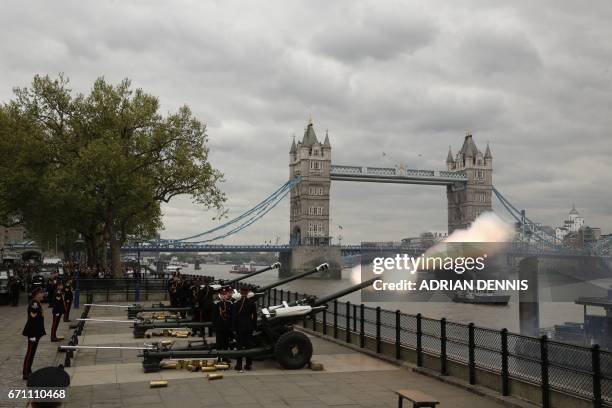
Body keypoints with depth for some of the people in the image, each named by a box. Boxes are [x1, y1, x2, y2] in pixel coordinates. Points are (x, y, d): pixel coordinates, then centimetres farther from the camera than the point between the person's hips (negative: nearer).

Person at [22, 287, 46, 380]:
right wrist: (32, 335, -23)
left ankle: (28, 371, 25)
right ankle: (26, 373, 1)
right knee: (30, 352, -4)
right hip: (33, 332, -10)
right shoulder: (34, 304, -21)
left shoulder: (37, 303, 9)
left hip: (36, 331, 10)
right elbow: (32, 319, -23)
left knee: (32, 351, 16)